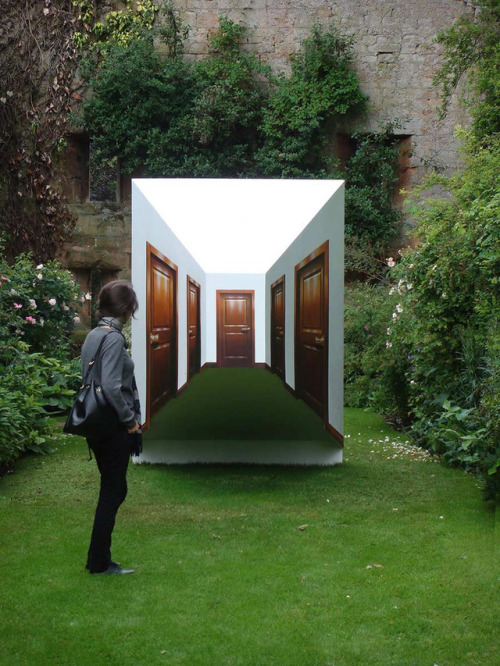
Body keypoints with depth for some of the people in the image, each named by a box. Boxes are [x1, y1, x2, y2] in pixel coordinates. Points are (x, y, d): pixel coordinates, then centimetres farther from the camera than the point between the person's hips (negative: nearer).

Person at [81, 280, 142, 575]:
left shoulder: (94, 335, 10)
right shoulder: (113, 338, -18)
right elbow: (111, 387, -26)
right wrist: (130, 420, -14)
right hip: (113, 429, -9)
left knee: (113, 490, 17)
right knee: (112, 492, 3)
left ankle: (99, 559, 25)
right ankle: (100, 563, 14)